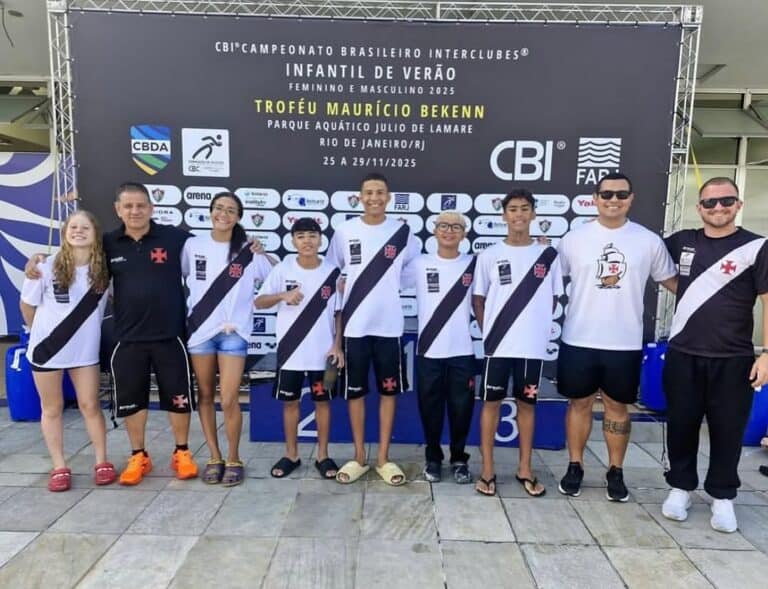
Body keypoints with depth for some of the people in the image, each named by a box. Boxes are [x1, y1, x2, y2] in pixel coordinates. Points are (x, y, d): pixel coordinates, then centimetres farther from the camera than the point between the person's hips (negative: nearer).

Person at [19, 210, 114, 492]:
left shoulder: (104, 269, -10)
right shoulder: (46, 267, -12)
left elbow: (107, 303, 7)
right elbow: (27, 305, 2)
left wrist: (85, 330, 8)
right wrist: (41, 332, 12)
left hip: (85, 349, 1)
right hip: (47, 348, 0)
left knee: (90, 405, 8)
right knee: (52, 408, 11)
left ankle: (102, 462, 20)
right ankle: (59, 467, 22)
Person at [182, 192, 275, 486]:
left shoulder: (249, 251, -1)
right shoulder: (192, 245, 3)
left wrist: (263, 253, -10)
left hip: (234, 331, -2)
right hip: (199, 330, 2)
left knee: (229, 400, -6)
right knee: (205, 396, 11)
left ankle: (234, 459, 15)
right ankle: (214, 457, 26)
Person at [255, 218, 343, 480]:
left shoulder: (332, 272, -2)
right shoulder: (282, 269, -3)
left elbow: (339, 312, 2)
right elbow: (259, 302, -2)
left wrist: (337, 345, -5)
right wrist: (283, 295, -20)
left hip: (323, 351, 0)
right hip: (290, 350, 1)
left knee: (322, 401, 11)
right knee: (290, 401, 12)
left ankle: (323, 455, 25)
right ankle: (291, 455, 28)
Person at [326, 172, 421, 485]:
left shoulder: (402, 232, 0)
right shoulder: (345, 231, 1)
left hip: (389, 325, 0)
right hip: (354, 325, 0)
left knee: (389, 391, 8)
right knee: (355, 391, 9)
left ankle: (383, 458, 22)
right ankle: (359, 456, 24)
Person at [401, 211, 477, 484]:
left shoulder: (474, 264, 3)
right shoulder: (419, 264, 1)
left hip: (463, 351, 0)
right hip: (429, 350, 0)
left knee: (461, 407, 7)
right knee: (430, 406, 8)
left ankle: (459, 459, 25)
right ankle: (433, 458, 25)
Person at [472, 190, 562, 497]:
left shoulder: (548, 255, 2)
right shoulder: (489, 256, 0)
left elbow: (553, 298, 10)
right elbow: (478, 300, 5)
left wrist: (535, 326, 4)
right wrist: (492, 332, -1)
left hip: (533, 345, 1)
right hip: (498, 345, -1)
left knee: (527, 403, 12)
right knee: (491, 402, 6)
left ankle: (525, 469, 26)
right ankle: (487, 469, 18)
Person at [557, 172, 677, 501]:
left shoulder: (649, 241, 1)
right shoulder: (574, 239, -1)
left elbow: (671, 281, 9)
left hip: (625, 343, 1)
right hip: (578, 340, 0)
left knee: (617, 407, 12)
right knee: (579, 403, 11)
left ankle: (615, 472, 28)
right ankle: (575, 467, 26)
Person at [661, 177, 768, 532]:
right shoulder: (682, 242, 5)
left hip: (733, 359, -2)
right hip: (682, 355, 2)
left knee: (727, 430, 8)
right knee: (681, 425, 11)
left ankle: (722, 497, 26)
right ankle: (680, 488, 28)